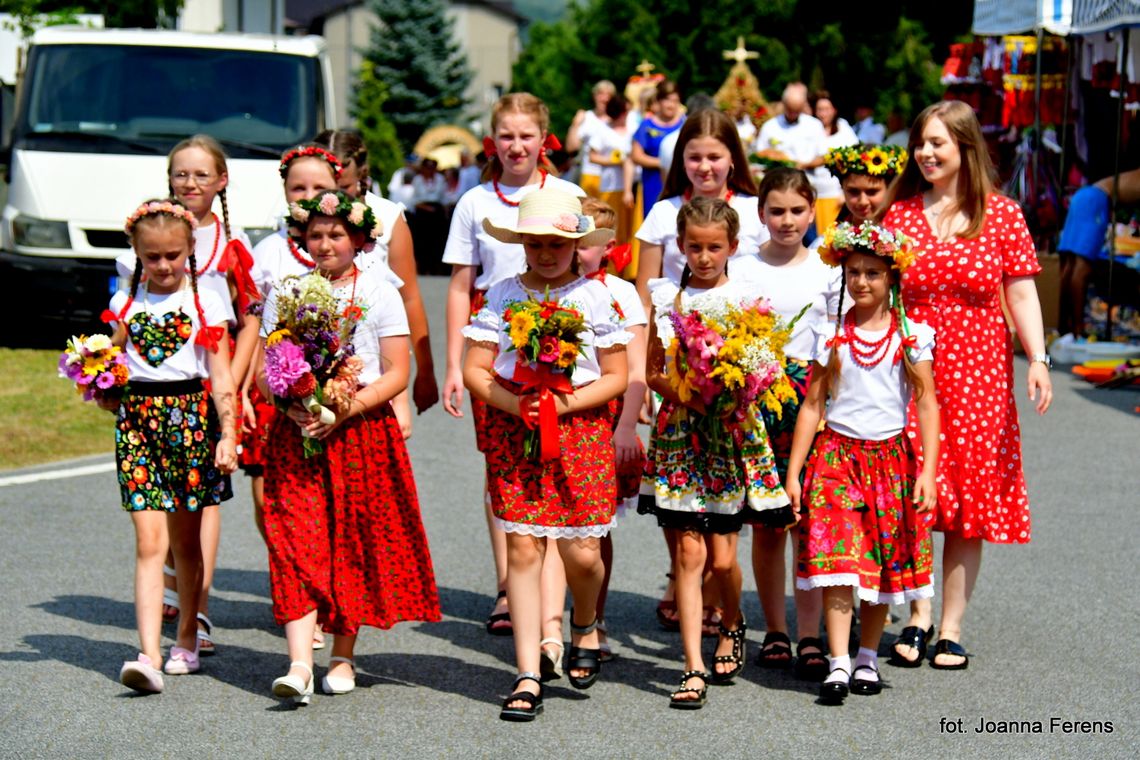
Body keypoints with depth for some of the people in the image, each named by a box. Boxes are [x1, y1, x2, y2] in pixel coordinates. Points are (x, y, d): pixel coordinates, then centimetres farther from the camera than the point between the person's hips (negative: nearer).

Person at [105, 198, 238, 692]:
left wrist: (228, 434, -5)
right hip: (138, 417, 1)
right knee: (149, 541, -9)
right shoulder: (125, 302, 9)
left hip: (191, 416, -1)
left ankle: (187, 639, 27)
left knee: (186, 540, 10)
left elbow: (221, 375, 2)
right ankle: (149, 655, -15)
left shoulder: (206, 302, 3)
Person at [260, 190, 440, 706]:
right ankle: (299, 664, -17)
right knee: (297, 541, -9)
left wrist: (347, 410, -16)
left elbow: (396, 374, -3)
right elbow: (263, 370, 9)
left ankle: (342, 657, 15)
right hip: (296, 431, 1)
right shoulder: (285, 293, 10)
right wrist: (291, 405, -11)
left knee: (353, 542, 3)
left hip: (362, 431, -1)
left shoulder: (378, 293, 2)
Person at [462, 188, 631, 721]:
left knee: (581, 552, -6)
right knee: (522, 548, -3)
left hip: (580, 426, -1)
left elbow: (616, 377, 2)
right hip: (513, 430, 1)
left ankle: (585, 624, 29)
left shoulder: (595, 297, 3)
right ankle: (528, 677, 1)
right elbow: (475, 370, 4)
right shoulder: (502, 296, 6)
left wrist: (566, 403, -12)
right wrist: (511, 402, -13)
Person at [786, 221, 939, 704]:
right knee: (836, 562, -11)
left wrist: (928, 472, -8)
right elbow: (812, 404, 5)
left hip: (890, 458, 1)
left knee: (884, 563, 6)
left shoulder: (913, 335, 2)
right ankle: (838, 665, -11)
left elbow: (927, 404, 0)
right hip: (836, 454, 0)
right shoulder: (830, 335, 4)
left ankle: (867, 659, 20)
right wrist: (792, 473, 2)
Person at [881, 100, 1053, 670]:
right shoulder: (897, 213, 5)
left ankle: (951, 628, 11)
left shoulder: (1002, 216, 3)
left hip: (978, 373, 0)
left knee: (971, 497, 2)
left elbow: (1021, 293, 3)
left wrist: (1037, 358, -9)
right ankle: (917, 615, 9)